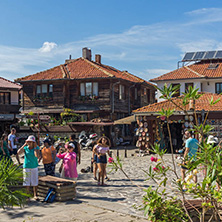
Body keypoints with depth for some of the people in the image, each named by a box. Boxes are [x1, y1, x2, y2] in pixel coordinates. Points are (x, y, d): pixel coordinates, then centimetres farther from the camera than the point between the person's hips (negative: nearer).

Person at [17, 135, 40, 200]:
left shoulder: (36, 148, -6)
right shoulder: (25, 148, -4)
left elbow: (37, 156, -22)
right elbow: (18, 152, -21)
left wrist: (35, 147, -18)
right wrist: (24, 145, -17)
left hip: (34, 167, 0)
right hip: (26, 167, 0)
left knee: (35, 182, 6)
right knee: (27, 182, 4)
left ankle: (35, 195, 18)